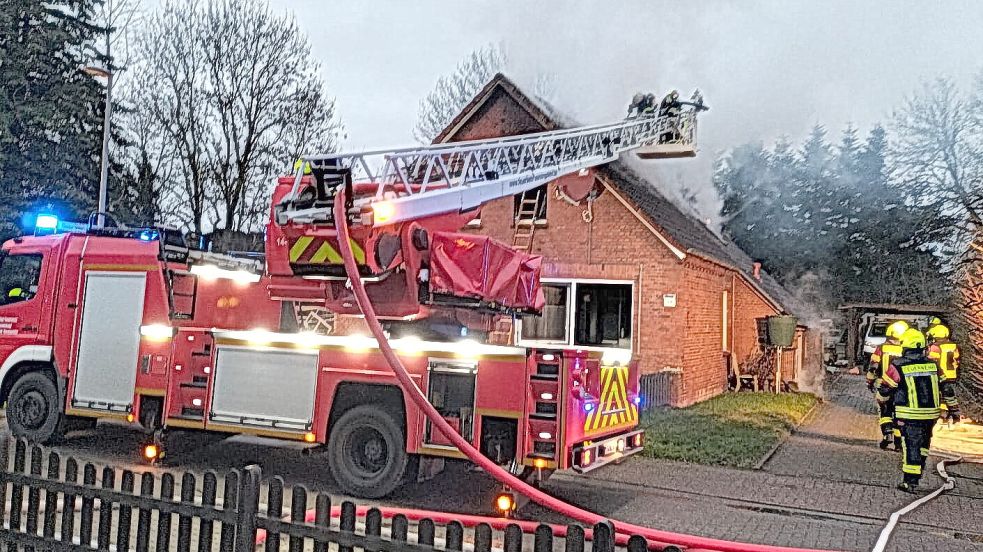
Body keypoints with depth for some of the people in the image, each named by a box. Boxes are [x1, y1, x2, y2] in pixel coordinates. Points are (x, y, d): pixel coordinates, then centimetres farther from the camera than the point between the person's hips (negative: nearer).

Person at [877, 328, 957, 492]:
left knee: (911, 446, 2)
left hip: (909, 415, -4)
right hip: (931, 414, 4)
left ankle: (910, 482, 1)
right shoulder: (933, 364, 2)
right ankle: (918, 472, 32)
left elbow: (884, 390, -4)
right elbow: (946, 389, 9)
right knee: (923, 443, 21)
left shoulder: (897, 366, -11)